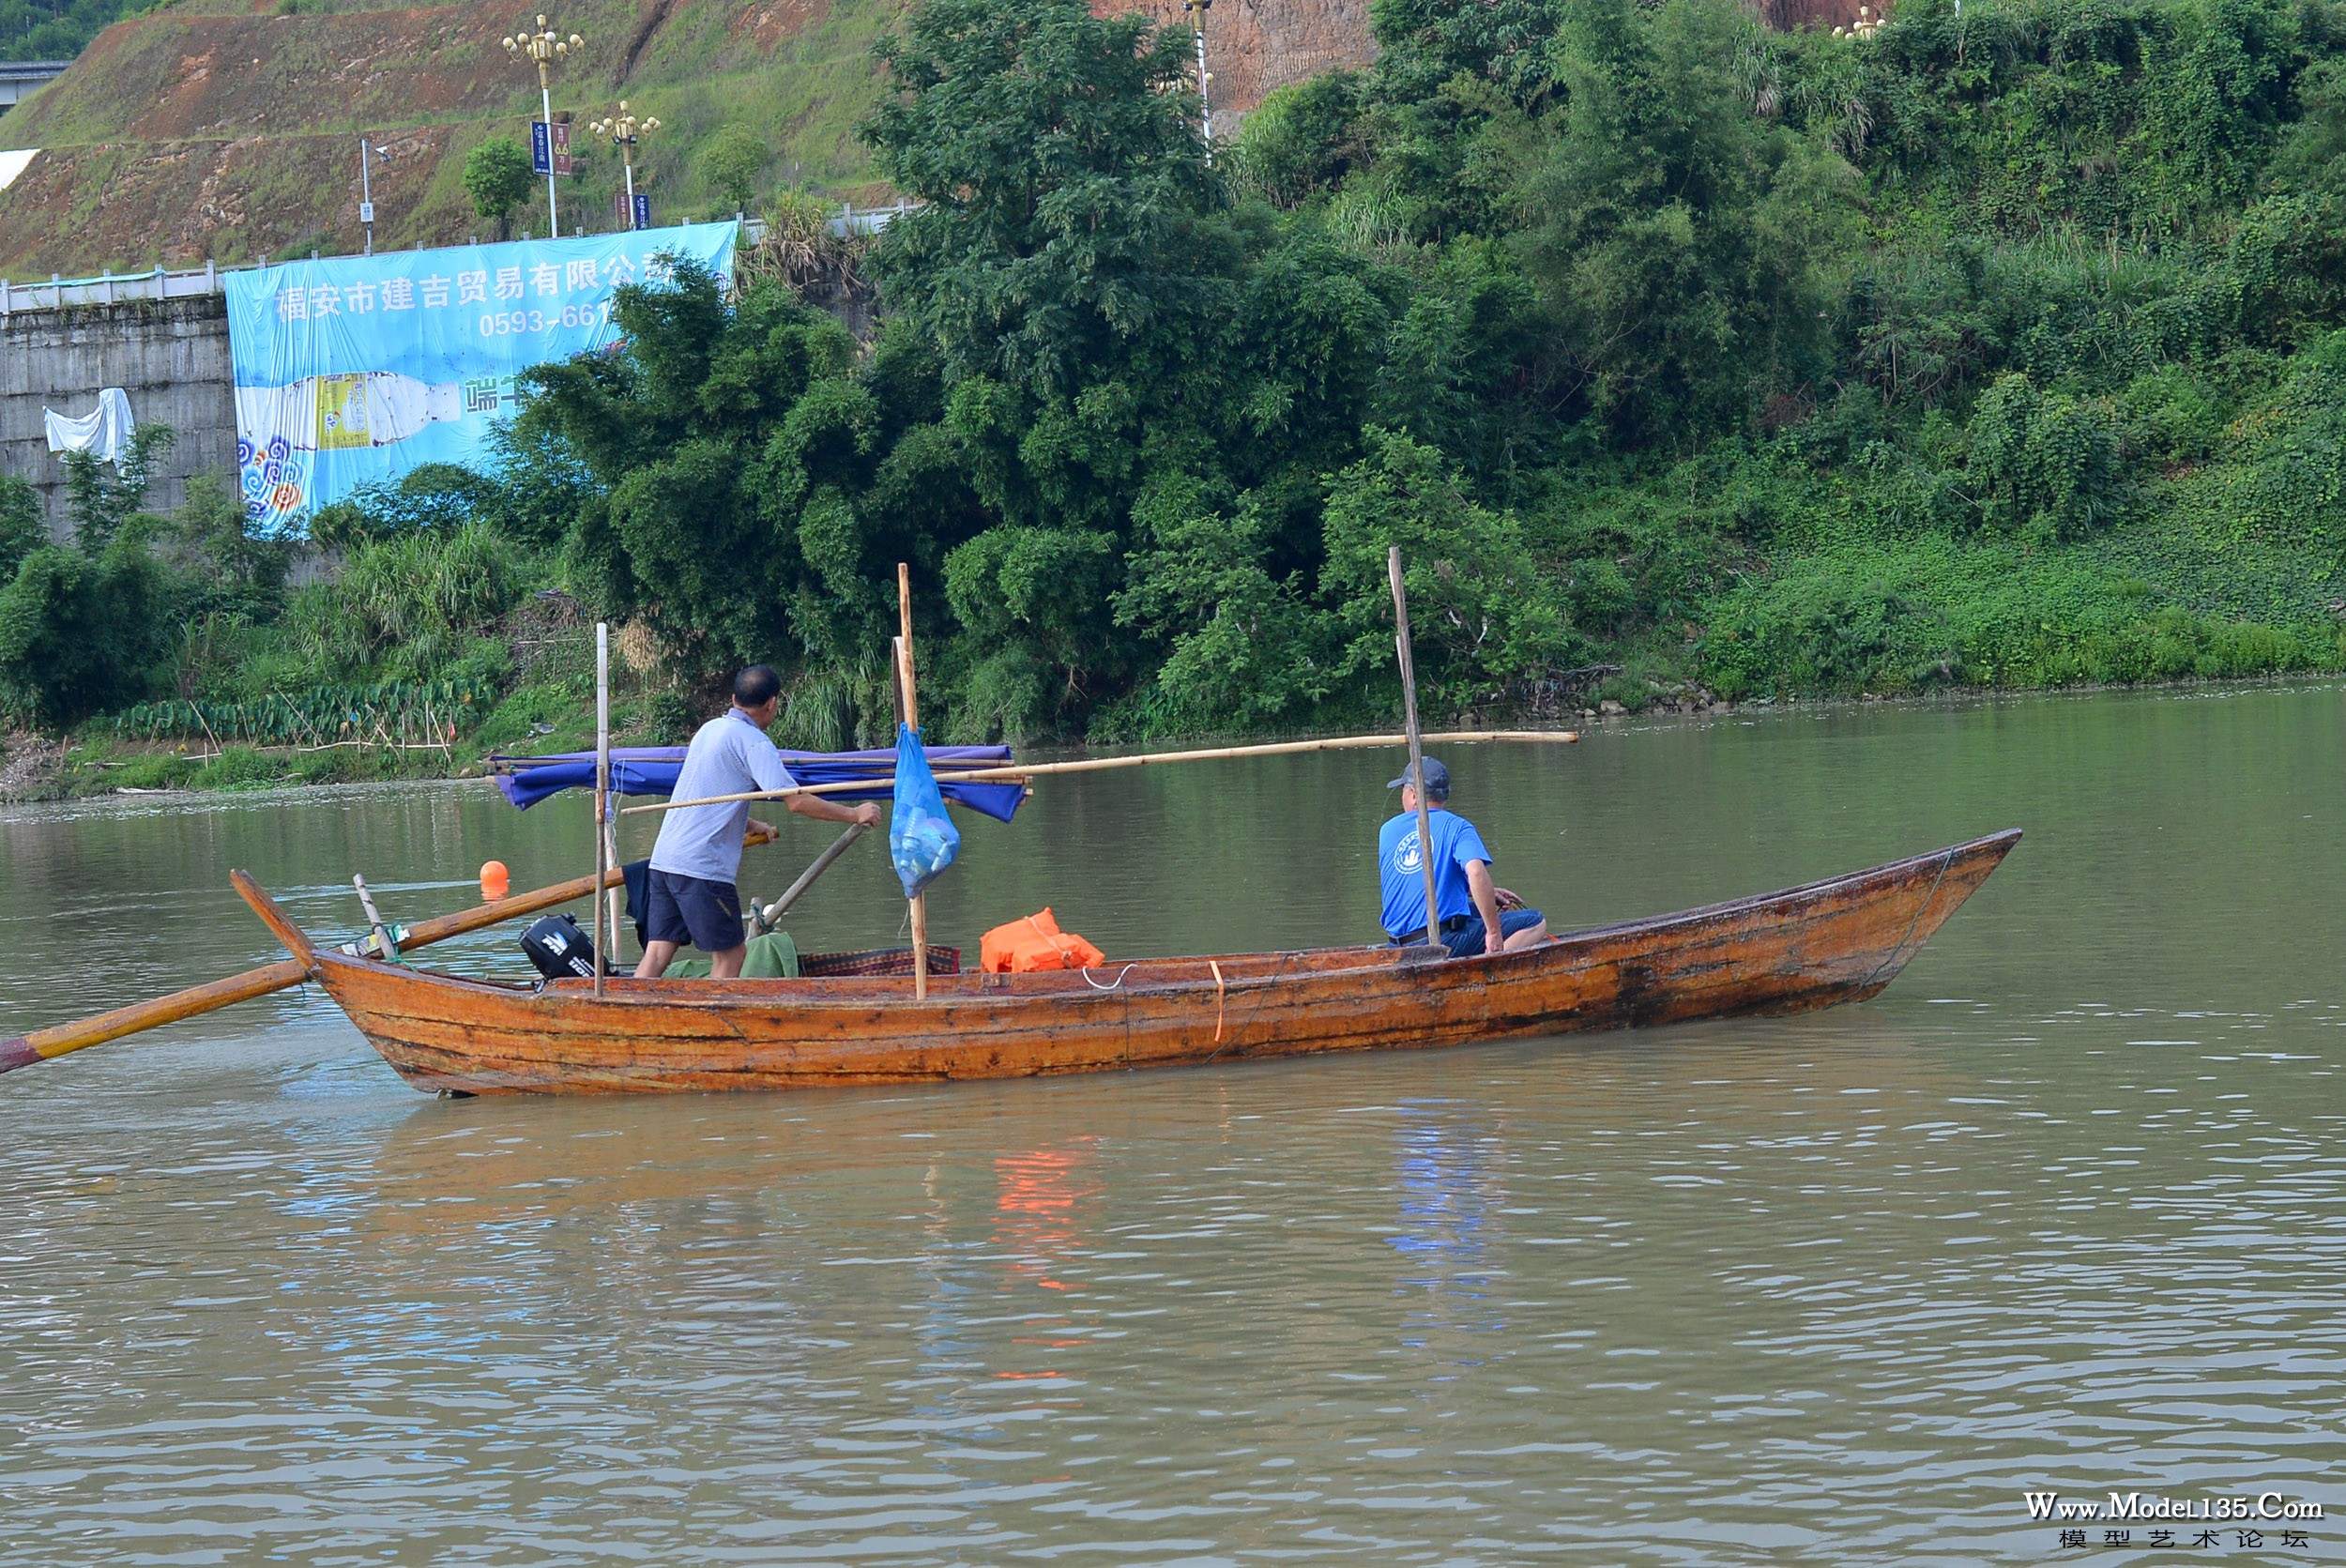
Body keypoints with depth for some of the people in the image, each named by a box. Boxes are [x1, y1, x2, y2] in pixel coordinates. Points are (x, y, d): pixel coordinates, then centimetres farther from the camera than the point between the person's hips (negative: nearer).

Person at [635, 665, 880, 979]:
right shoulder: (753, 741, -8)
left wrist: (752, 827, 46)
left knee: (657, 955, 4)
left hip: (665, 858, 8)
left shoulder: (710, 729, 18)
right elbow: (797, 801, -15)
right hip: (703, 866, -8)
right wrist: (854, 814, -6)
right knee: (729, 956, 1)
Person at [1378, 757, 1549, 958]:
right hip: (1448, 941, -6)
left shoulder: (1387, 832, 14)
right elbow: (1476, 872, -22)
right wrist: (1494, 932, -17)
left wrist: (1486, 894, 27)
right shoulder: (1455, 826, -3)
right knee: (1535, 923, -1)